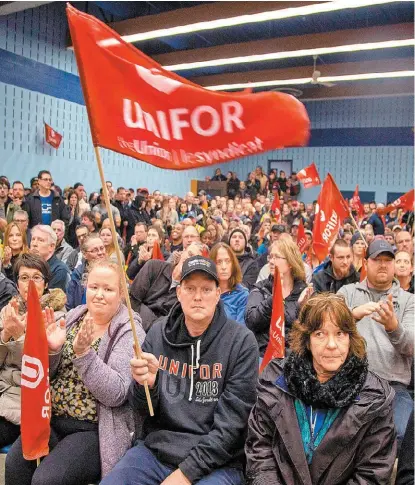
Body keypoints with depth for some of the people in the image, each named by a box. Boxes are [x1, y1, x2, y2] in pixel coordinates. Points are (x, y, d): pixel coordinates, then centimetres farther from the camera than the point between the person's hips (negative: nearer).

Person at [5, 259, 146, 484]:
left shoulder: (130, 331, -10)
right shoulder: (73, 317, 5)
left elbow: (117, 394, -19)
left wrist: (83, 352, -29)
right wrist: (51, 349, -15)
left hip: (95, 430, -4)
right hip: (52, 419, 5)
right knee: (14, 464, -18)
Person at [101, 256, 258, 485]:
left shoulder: (241, 341, -10)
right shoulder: (158, 332, 1)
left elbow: (232, 421, -10)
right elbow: (143, 409, 4)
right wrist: (145, 383, -17)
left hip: (215, 462, -3)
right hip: (155, 450, 3)